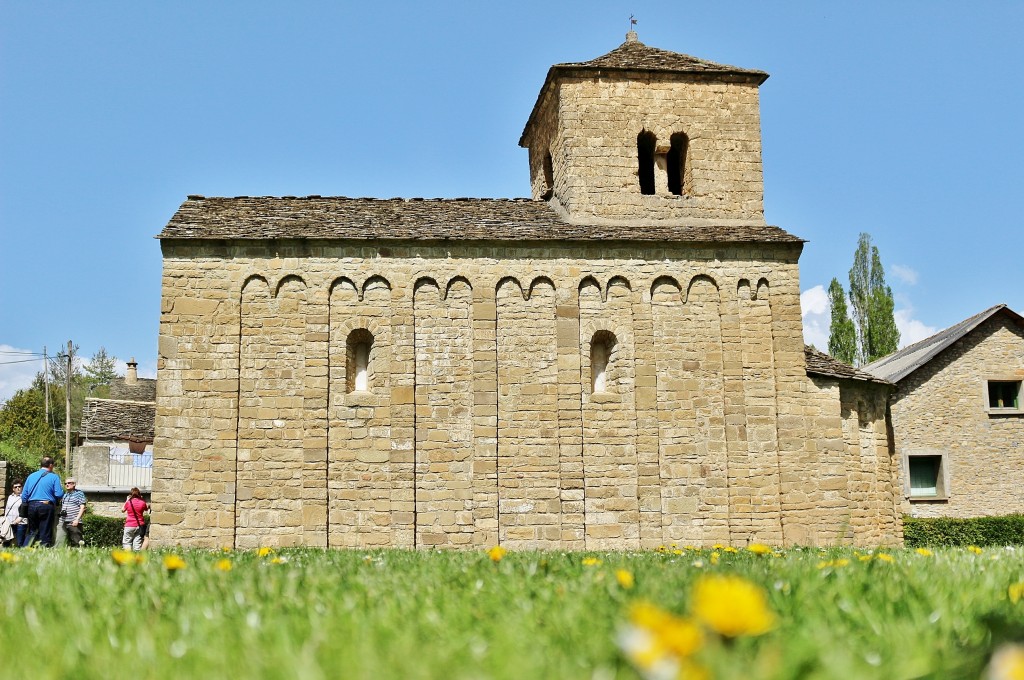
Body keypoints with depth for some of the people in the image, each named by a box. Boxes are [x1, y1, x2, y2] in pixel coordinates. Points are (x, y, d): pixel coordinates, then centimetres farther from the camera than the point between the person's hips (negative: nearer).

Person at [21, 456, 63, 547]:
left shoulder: (31, 476, 12)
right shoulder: (54, 477, -2)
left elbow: (24, 495, 11)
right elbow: (59, 494, -10)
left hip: (32, 506, 4)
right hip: (46, 507, -4)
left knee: (32, 532, 15)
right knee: (45, 534, 2)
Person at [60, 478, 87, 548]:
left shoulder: (79, 493, 2)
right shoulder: (64, 495, 20)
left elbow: (82, 507, -5)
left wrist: (77, 519, -14)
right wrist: (61, 512, 10)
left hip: (74, 523, -6)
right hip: (64, 523, 6)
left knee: (76, 542, -12)